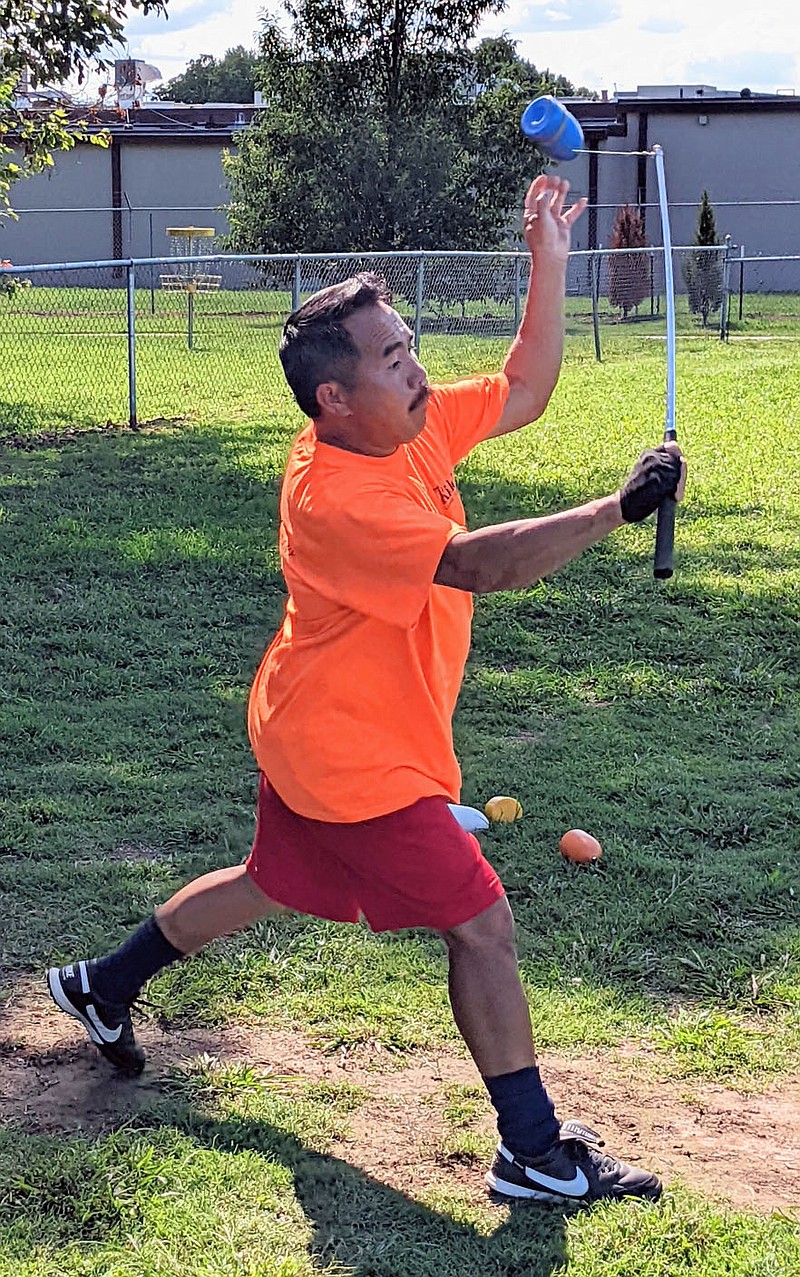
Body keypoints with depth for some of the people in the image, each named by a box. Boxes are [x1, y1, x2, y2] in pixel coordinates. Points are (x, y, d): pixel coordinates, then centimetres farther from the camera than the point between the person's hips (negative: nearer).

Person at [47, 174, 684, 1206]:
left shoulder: (410, 426, -4)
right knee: (481, 921, -5)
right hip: (354, 760, -10)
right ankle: (534, 1152, 7)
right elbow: (477, 565, -41)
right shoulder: (332, 499, -31)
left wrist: (548, 265, -6)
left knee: (271, 884, 28)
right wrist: (616, 509, -42)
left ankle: (102, 987, 46)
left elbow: (522, 392, 4)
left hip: (315, 735, 10)